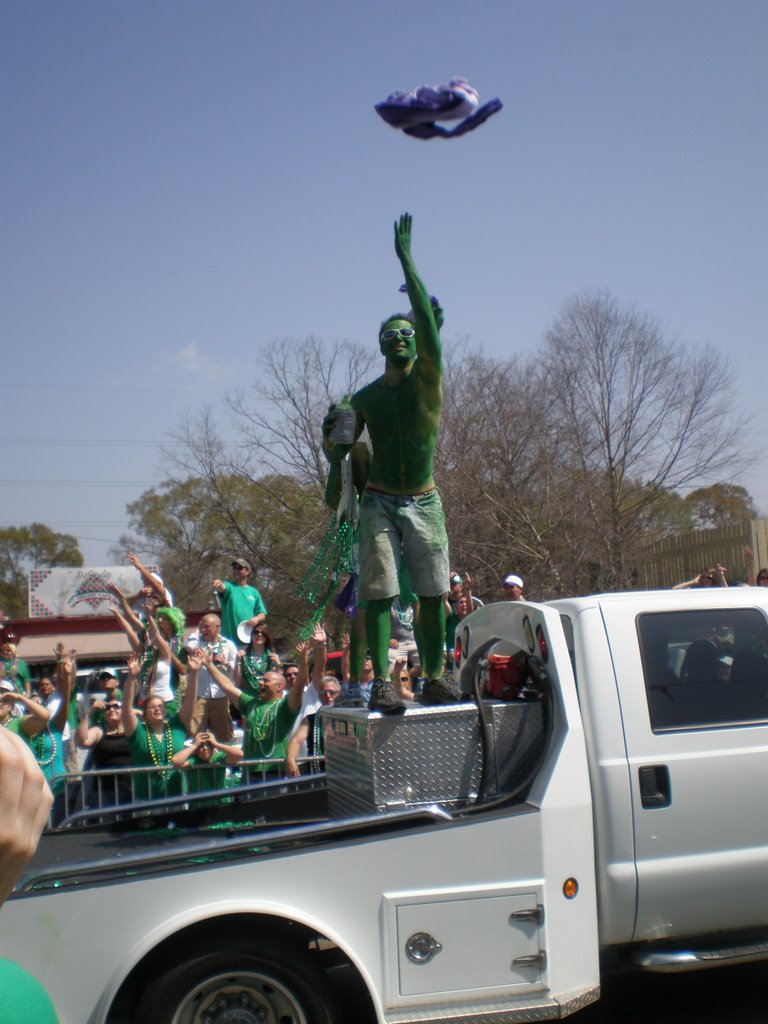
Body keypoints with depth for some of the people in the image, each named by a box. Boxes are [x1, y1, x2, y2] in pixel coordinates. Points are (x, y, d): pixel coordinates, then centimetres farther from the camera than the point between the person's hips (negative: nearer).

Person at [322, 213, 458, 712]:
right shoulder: (365, 398, 4)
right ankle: (382, 683, -8)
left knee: (433, 595, 3)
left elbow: (428, 322, -16)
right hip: (380, 502, 0)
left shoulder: (428, 376, -1)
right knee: (380, 592, -8)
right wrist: (333, 431, -13)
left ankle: (434, 678, 13)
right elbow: (337, 455, 11)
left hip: (425, 503, 0)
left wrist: (406, 259, -19)